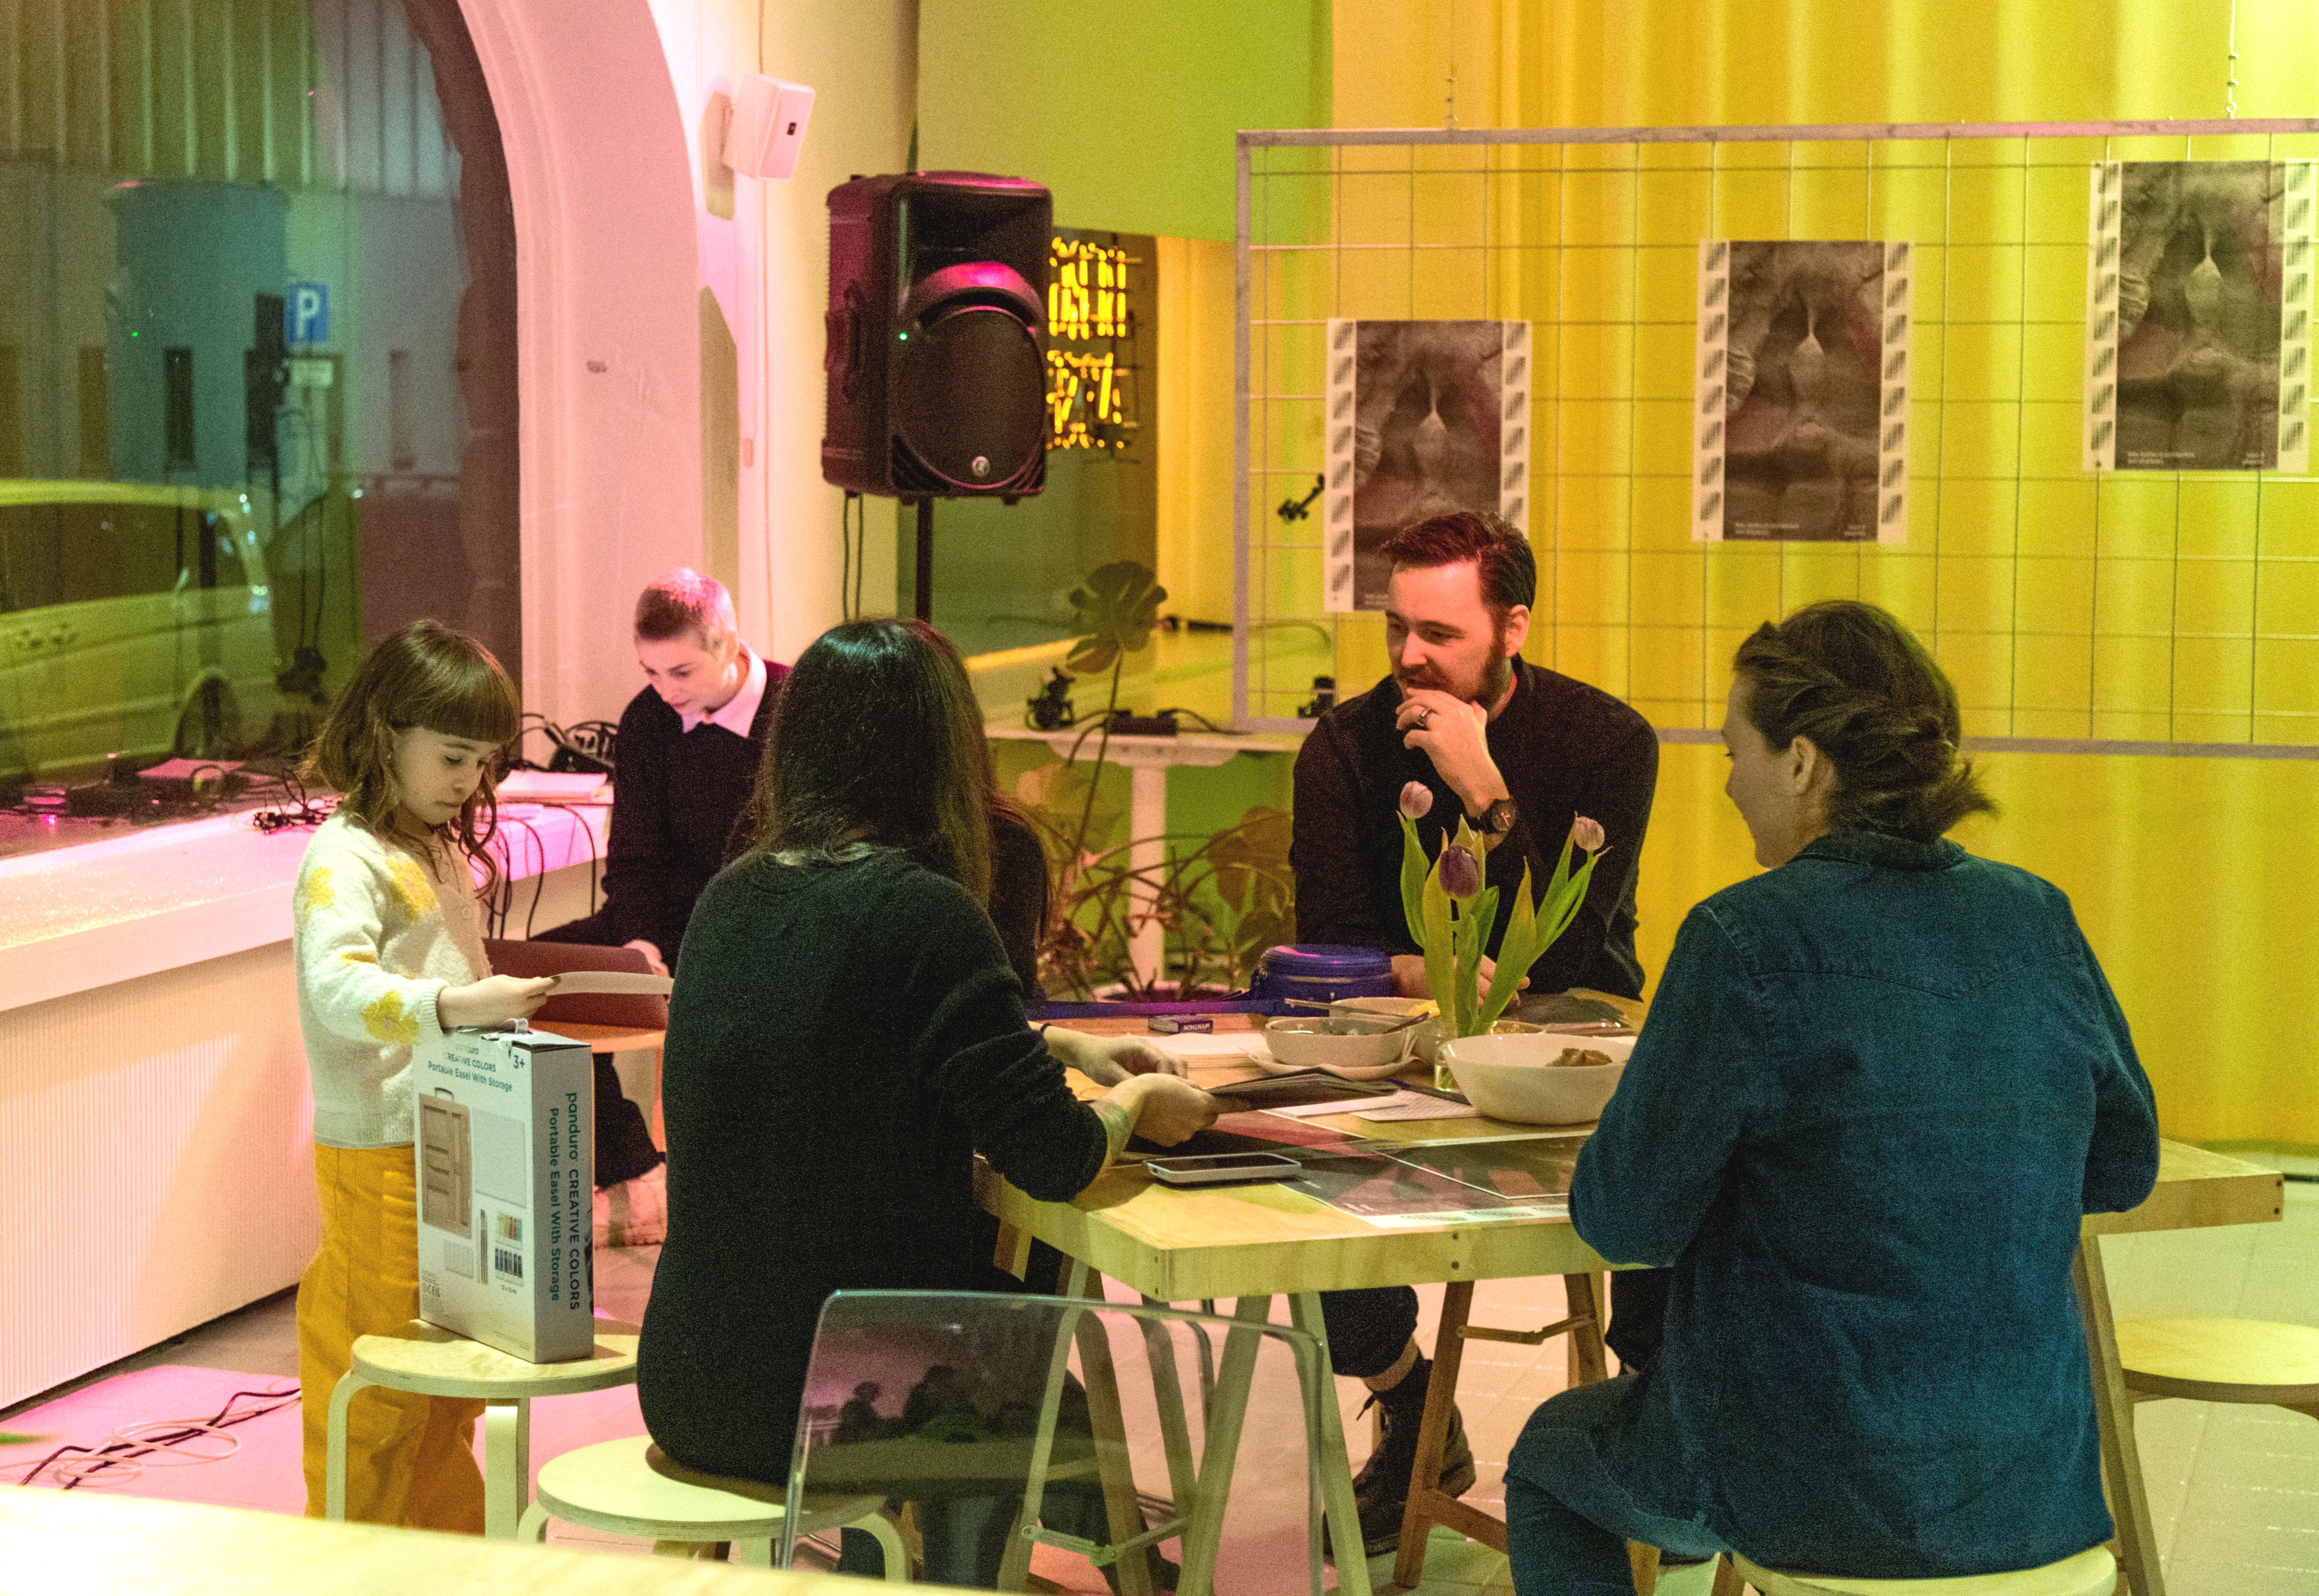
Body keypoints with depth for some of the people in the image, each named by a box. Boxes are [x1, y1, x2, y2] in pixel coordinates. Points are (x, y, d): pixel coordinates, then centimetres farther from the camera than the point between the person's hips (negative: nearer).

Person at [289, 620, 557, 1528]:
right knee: (374, 1374, -1)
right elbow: (336, 986, -32)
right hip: (378, 1151, -9)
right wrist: (454, 1004, -44)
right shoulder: (344, 859, -15)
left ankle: (454, 1541, 29)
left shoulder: (438, 848, 16)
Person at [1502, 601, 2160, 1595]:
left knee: (1552, 1454, 26)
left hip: (1819, 1493, -5)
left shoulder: (1746, 938, -17)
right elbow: (2123, 1166, 12)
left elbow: (1623, 1220, -12)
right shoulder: (2038, 919, 0)